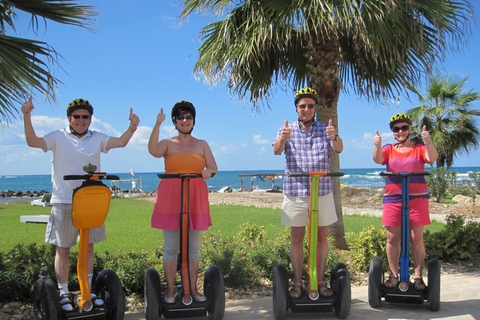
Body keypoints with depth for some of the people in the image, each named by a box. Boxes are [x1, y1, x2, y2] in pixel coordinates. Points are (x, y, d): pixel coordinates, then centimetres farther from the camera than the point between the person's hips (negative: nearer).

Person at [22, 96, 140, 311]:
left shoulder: (97, 139, 6)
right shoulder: (58, 137, 0)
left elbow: (121, 142, -7)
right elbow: (33, 141, -13)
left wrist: (132, 128, -25)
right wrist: (27, 117, -26)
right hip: (63, 202, -2)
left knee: (89, 247, 11)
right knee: (62, 249, 5)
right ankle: (63, 293, 18)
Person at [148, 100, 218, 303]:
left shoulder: (202, 145, 14)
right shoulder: (168, 143, 7)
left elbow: (214, 168, 6)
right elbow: (153, 151, -16)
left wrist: (208, 172, -18)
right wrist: (158, 124, -21)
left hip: (195, 198, 2)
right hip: (170, 198, -2)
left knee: (193, 246, 7)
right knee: (171, 247, 2)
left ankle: (193, 288, 16)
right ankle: (170, 290, 12)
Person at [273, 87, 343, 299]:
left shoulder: (325, 129, 7)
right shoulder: (287, 130, 7)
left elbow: (339, 149, -10)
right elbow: (276, 150, -11)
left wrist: (334, 137, -34)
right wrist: (283, 139, -35)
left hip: (322, 191, 1)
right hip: (295, 191, 0)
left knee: (321, 237, 7)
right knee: (297, 237, 5)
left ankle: (321, 281, 18)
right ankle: (297, 282, 15)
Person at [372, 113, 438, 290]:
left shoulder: (419, 148, 7)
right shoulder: (389, 149, 11)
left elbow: (432, 158, -12)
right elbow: (378, 159, -8)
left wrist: (428, 142, -31)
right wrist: (377, 145, -29)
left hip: (417, 198, -1)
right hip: (393, 199, 1)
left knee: (417, 238, 1)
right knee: (392, 238, 2)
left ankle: (418, 276, 10)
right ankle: (393, 275, 12)